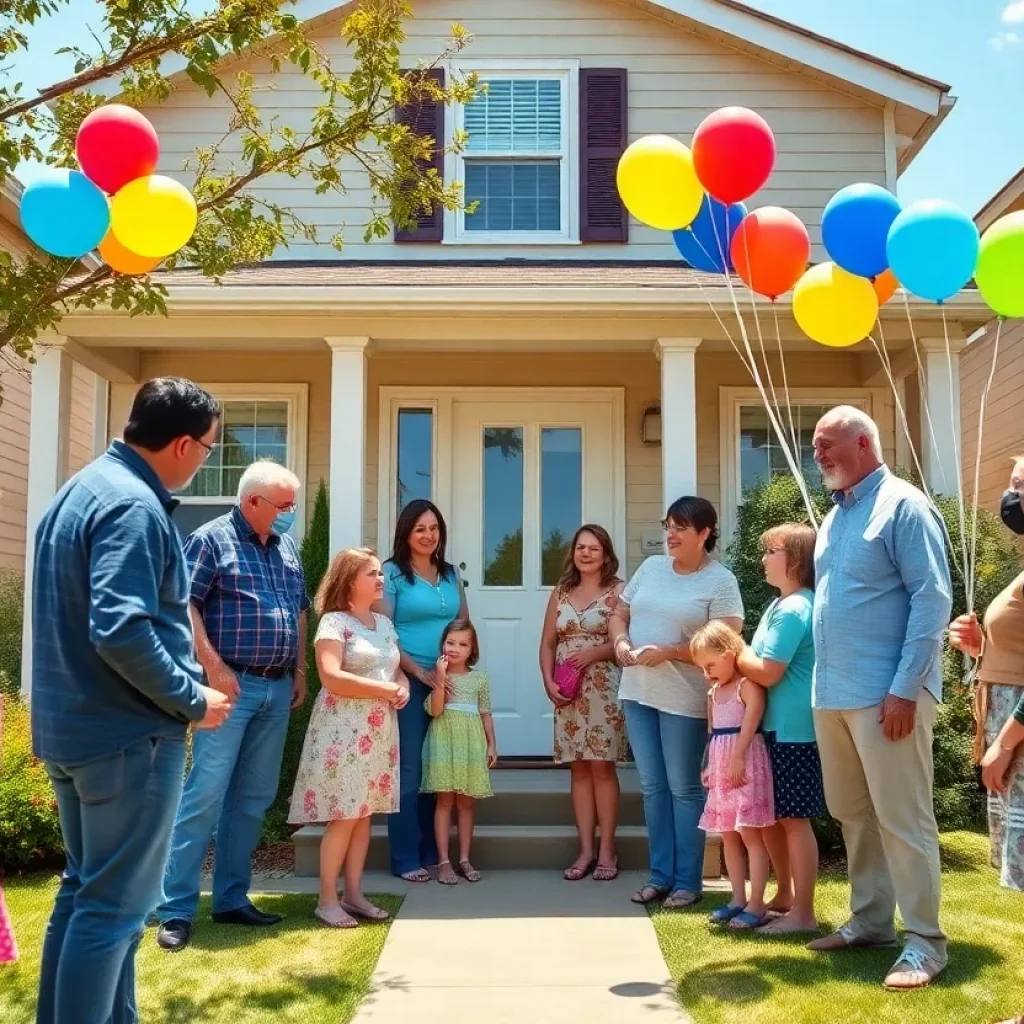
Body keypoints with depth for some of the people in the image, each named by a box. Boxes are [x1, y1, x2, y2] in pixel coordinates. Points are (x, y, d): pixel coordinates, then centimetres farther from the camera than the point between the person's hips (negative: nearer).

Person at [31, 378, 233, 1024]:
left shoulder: (86, 486, 12)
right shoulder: (133, 505, -20)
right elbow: (121, 630, -29)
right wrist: (193, 701, -16)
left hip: (72, 725, 10)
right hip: (127, 733, -10)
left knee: (85, 890, 19)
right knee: (115, 904, 1)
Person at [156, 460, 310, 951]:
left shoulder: (286, 545, 15)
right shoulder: (212, 538, -6)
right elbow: (184, 604, -13)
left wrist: (300, 670, 15)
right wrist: (214, 666, -17)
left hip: (277, 688, 7)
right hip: (233, 685, -7)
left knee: (254, 797, 11)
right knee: (205, 793, -8)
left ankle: (232, 898, 21)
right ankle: (176, 909, 0)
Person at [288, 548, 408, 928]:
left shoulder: (385, 623, 14)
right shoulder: (334, 622, -9)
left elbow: (398, 669, 21)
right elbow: (332, 677, -20)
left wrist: (404, 687, -4)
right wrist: (386, 689, -17)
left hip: (379, 730, 7)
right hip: (343, 729, -7)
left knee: (364, 814, 9)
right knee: (343, 816, -6)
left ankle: (354, 893, 16)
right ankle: (327, 899, 4)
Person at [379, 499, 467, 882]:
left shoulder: (451, 574, 13)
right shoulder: (392, 572, -3)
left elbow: (465, 624, 18)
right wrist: (419, 671, -14)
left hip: (449, 681, 5)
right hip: (409, 681, -5)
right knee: (409, 769, -2)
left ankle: (433, 852, 18)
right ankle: (406, 858, 5)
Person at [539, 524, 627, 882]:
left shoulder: (618, 590, -1)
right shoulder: (560, 592, 12)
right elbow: (547, 643, 11)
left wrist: (594, 653, -17)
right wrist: (548, 682, -2)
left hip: (604, 690, -4)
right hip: (567, 692, 4)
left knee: (602, 767, -3)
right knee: (578, 768, 7)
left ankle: (606, 851, 6)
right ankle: (585, 851, 12)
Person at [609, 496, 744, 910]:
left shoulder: (720, 580, -7)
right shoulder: (651, 566, 10)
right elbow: (619, 614, 16)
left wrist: (668, 652, -21)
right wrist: (621, 641, -6)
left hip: (684, 699, -5)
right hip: (637, 692, 6)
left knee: (684, 788, 4)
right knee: (653, 786, 12)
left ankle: (687, 881, 15)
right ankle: (660, 874, 22)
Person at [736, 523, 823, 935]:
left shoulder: (793, 609, -18)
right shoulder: (782, 604, 15)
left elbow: (767, 672, -22)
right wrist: (736, 656, 4)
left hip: (793, 730, -10)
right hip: (777, 727, 10)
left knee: (793, 818, -2)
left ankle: (803, 913, 7)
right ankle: (785, 896, 30)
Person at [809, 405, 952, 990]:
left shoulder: (903, 505, -8)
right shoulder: (835, 517, 17)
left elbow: (933, 598, -14)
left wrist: (905, 688, -19)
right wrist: (824, 683, 15)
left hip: (886, 694, -8)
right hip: (833, 694, 8)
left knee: (903, 819, -2)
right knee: (853, 814, 14)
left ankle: (925, 942, 8)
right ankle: (870, 922, 27)